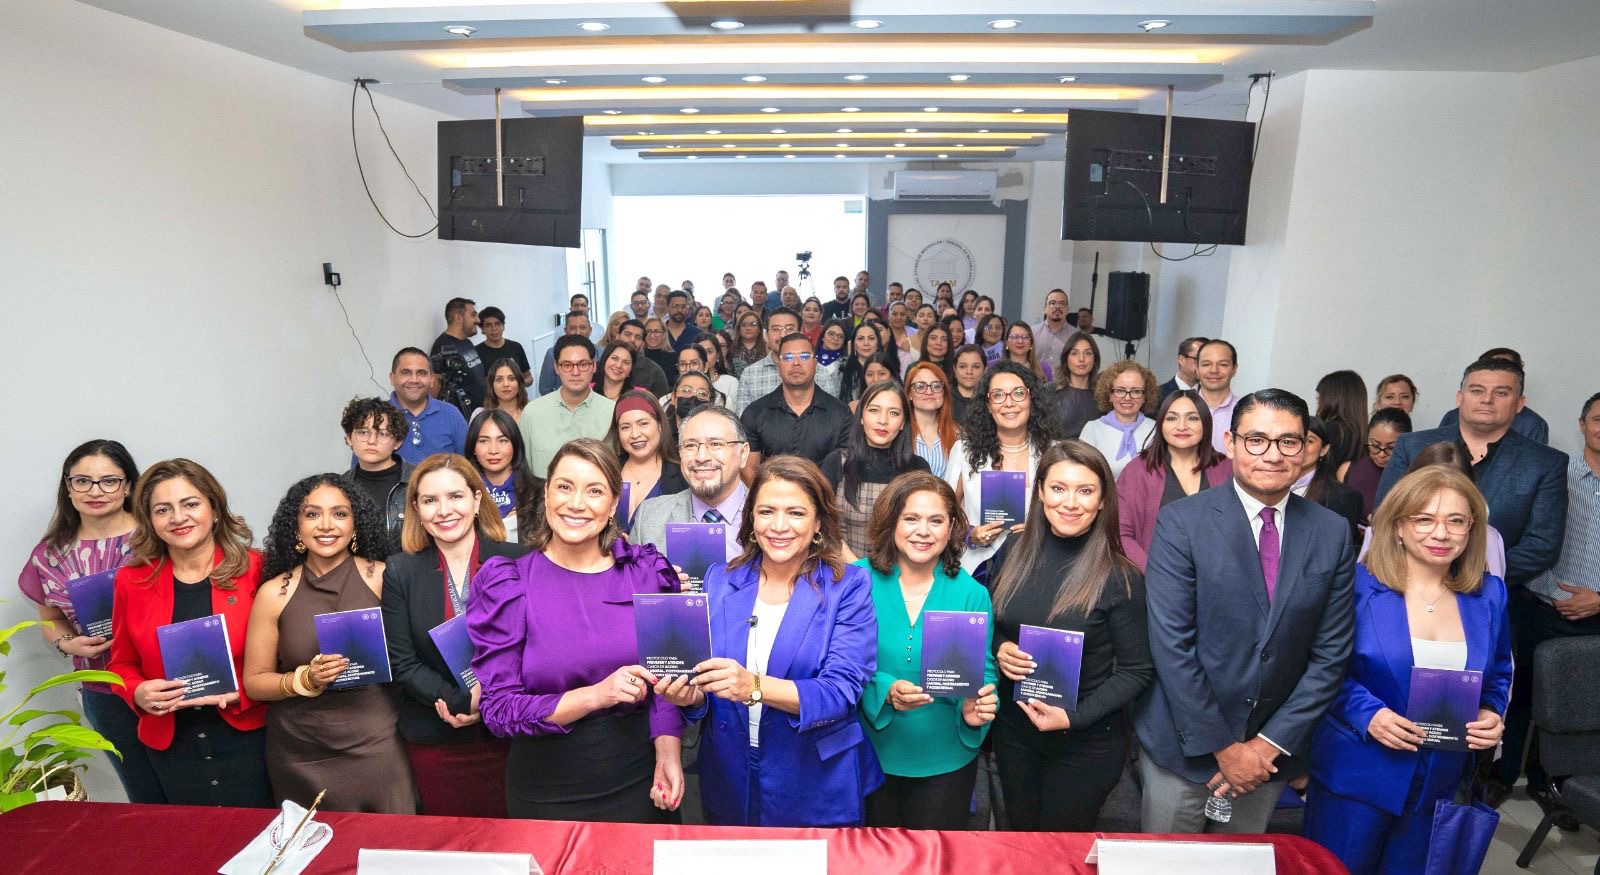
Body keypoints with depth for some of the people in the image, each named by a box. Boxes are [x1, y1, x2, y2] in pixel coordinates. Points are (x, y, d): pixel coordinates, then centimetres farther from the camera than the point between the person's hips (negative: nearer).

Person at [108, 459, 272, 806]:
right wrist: (138, 693, -9)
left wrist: (238, 692, -18)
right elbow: (122, 664, 11)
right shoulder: (132, 581, -1)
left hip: (247, 739, -2)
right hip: (170, 745, 2)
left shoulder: (255, 570, -9)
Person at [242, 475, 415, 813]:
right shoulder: (274, 593, -1)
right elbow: (254, 682, 4)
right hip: (302, 756, 1)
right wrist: (306, 679, -12)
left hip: (375, 744, -1)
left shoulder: (382, 578, -5)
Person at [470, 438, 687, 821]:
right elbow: (498, 708, -10)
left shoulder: (648, 572, -4)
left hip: (638, 784, 2)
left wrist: (667, 751, -13)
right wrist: (595, 696, -23)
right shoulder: (505, 585, -8)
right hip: (545, 793, -1)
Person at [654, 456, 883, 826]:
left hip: (818, 790, -2)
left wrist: (754, 687, -33)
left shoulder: (848, 587, -9)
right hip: (729, 785, 3)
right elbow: (705, 685, 3)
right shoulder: (720, 581, 0)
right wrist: (691, 694, -20)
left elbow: (841, 692, -18)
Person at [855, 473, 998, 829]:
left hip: (945, 761, 1)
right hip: (870, 755, 0)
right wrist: (884, 691, -27)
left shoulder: (972, 594, -6)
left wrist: (976, 710, -23)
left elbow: (982, 670, -3)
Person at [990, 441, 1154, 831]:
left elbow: (1137, 670, -11)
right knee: (1020, 836, 23)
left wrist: (1073, 717, -19)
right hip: (1014, 730, 4)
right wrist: (998, 649, -13)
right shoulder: (1014, 552, -6)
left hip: (1087, 744, -3)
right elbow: (988, 625, 8)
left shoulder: (1120, 578, -17)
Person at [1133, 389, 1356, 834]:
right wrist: (1223, 747, -14)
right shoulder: (1181, 521, -13)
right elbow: (1171, 644, -16)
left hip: (1271, 751, 3)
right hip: (1184, 744, -3)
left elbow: (1331, 654, -1)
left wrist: (1270, 744, -6)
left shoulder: (1333, 533, -2)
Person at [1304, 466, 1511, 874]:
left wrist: (1491, 715, -6)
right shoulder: (1358, 585, -12)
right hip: (1356, 773, -4)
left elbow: (1499, 676, 14)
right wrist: (1367, 713, -22)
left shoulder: (1488, 596, 2)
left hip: (1441, 786, 4)